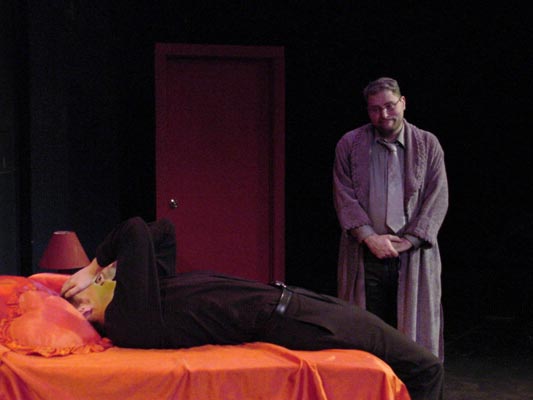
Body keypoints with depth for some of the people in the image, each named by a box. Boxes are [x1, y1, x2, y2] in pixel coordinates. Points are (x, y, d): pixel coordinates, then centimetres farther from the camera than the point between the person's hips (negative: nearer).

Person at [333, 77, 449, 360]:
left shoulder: (428, 145, 7)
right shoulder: (349, 144, 7)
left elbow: (437, 199, 2)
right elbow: (344, 196, 1)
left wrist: (408, 242, -8)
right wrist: (370, 237, -11)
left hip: (414, 257, 0)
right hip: (365, 256, 0)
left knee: (417, 328, -1)